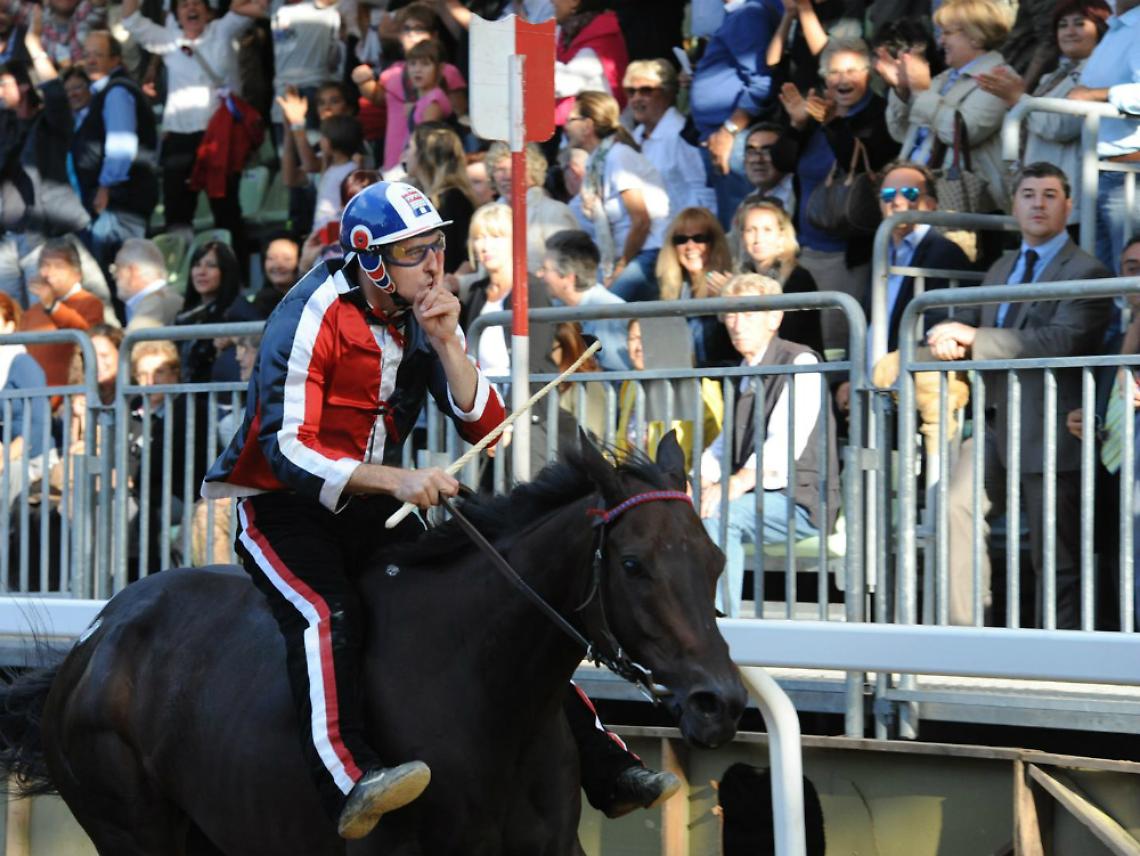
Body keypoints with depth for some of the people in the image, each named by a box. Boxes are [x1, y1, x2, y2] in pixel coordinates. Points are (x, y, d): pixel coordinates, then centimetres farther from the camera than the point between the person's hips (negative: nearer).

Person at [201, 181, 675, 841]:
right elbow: (289, 449, -26)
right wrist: (396, 480, -38)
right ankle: (349, 782, -51)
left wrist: (446, 342, -18)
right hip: (281, 507, -6)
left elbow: (485, 426, -2)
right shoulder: (311, 320, -19)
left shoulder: (429, 318, 2)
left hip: (370, 509, 6)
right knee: (327, 613, -34)